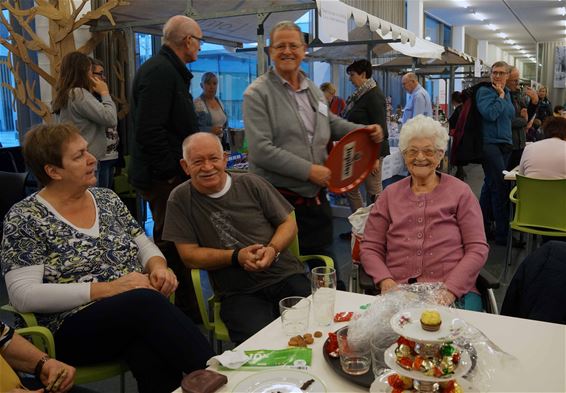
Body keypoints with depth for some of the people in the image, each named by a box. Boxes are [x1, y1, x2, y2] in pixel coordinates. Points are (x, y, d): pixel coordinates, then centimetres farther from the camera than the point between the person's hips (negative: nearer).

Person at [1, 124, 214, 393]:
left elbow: (144, 244, 18)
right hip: (73, 328, -4)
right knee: (146, 301, -35)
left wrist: (158, 266, -8)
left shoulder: (107, 198, 12)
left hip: (136, 314, 4)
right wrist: (107, 288, -19)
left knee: (152, 355, -34)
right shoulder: (25, 219, -4)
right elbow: (23, 295, -12)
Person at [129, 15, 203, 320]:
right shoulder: (160, 72, -15)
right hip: (165, 179, -10)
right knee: (173, 248, -3)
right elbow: (150, 131, -23)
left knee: (176, 246, 14)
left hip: (170, 176, 10)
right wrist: (171, 174, -18)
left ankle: (187, 308, 25)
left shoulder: (168, 69, 18)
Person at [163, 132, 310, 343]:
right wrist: (236, 256, -12)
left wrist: (273, 249, -9)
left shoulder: (252, 184, 7)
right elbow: (189, 255, 1)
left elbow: (288, 223, 13)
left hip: (287, 277, 3)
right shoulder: (180, 199, 3)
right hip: (239, 294, -2)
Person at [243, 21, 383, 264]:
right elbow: (260, 150, -18)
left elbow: (332, 123, 29)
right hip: (279, 198, -6)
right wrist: (309, 170, -17)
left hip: (316, 196, 7)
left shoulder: (314, 90, 15)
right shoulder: (257, 93, -8)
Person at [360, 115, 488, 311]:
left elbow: (477, 248, 4)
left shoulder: (460, 192, 11)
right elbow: (370, 247, 11)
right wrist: (385, 280, -8)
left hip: (453, 293, -1)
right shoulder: (390, 195, 16)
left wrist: (450, 289, -11)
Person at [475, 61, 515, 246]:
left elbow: (511, 115, 17)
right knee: (501, 186, -11)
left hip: (505, 143, 8)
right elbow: (490, 114, -19)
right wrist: (501, 97, -10)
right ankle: (502, 234, -6)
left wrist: (503, 95, 7)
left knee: (491, 184, 14)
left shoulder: (507, 92, 16)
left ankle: (483, 226, 25)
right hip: (490, 143, -8)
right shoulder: (484, 91, -7)